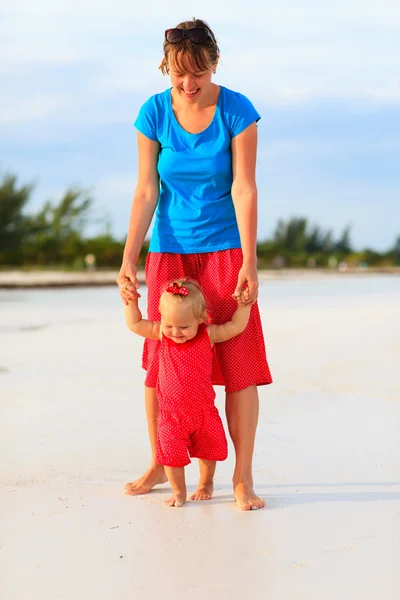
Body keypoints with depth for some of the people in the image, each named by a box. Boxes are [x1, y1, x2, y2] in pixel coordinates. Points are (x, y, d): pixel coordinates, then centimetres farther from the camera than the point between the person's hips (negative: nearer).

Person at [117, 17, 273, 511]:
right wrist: (128, 261, -8)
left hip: (225, 250, -2)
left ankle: (242, 477, 3)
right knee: (158, 361, 5)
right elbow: (146, 192, -3)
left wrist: (249, 263, -18)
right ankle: (159, 466, 21)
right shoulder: (154, 113, -4)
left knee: (239, 361, -5)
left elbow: (244, 189, -13)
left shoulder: (237, 111, -10)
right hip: (169, 250, 2)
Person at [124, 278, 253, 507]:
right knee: (172, 453, -6)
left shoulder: (208, 335, -10)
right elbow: (135, 324, -1)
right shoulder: (162, 334, -6)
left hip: (204, 410, 0)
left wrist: (244, 306, -17)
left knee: (209, 449, 14)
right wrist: (131, 300, -7)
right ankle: (178, 491, 15)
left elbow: (235, 327, -7)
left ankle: (206, 484, 38)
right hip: (172, 413, 0)